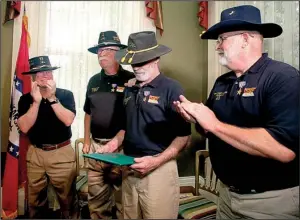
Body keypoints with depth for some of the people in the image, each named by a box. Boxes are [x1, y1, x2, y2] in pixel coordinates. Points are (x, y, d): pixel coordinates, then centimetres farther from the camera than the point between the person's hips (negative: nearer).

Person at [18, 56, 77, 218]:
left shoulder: (66, 95, -3)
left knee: (67, 198, 6)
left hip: (62, 153, -2)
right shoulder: (26, 99, 2)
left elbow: (68, 121, -16)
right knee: (35, 200, 15)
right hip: (35, 153, 2)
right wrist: (36, 101, -17)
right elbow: (24, 127, -10)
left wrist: (52, 98, -19)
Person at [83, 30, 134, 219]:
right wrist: (87, 141, 15)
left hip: (121, 146, -5)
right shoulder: (94, 81, 11)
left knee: (123, 195, 6)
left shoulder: (130, 80, -7)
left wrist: (117, 140, -19)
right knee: (96, 196, 15)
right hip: (95, 145, 5)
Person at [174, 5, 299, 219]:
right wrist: (195, 116, -8)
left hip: (270, 201, -6)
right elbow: (210, 128, 13)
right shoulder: (221, 82, 5)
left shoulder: (283, 77, -17)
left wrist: (215, 124, -25)